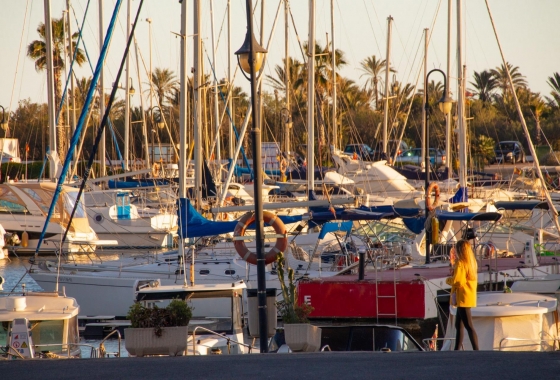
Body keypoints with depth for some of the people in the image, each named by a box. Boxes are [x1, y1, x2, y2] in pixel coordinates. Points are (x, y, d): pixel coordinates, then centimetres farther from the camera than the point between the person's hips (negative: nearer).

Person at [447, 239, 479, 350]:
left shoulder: (460, 263, -15)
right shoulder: (471, 262, 12)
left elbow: (456, 280, -22)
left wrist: (448, 280, 0)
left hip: (463, 298, -10)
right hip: (469, 297, 10)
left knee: (469, 326, -12)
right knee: (459, 325, 18)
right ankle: (456, 351, 25)